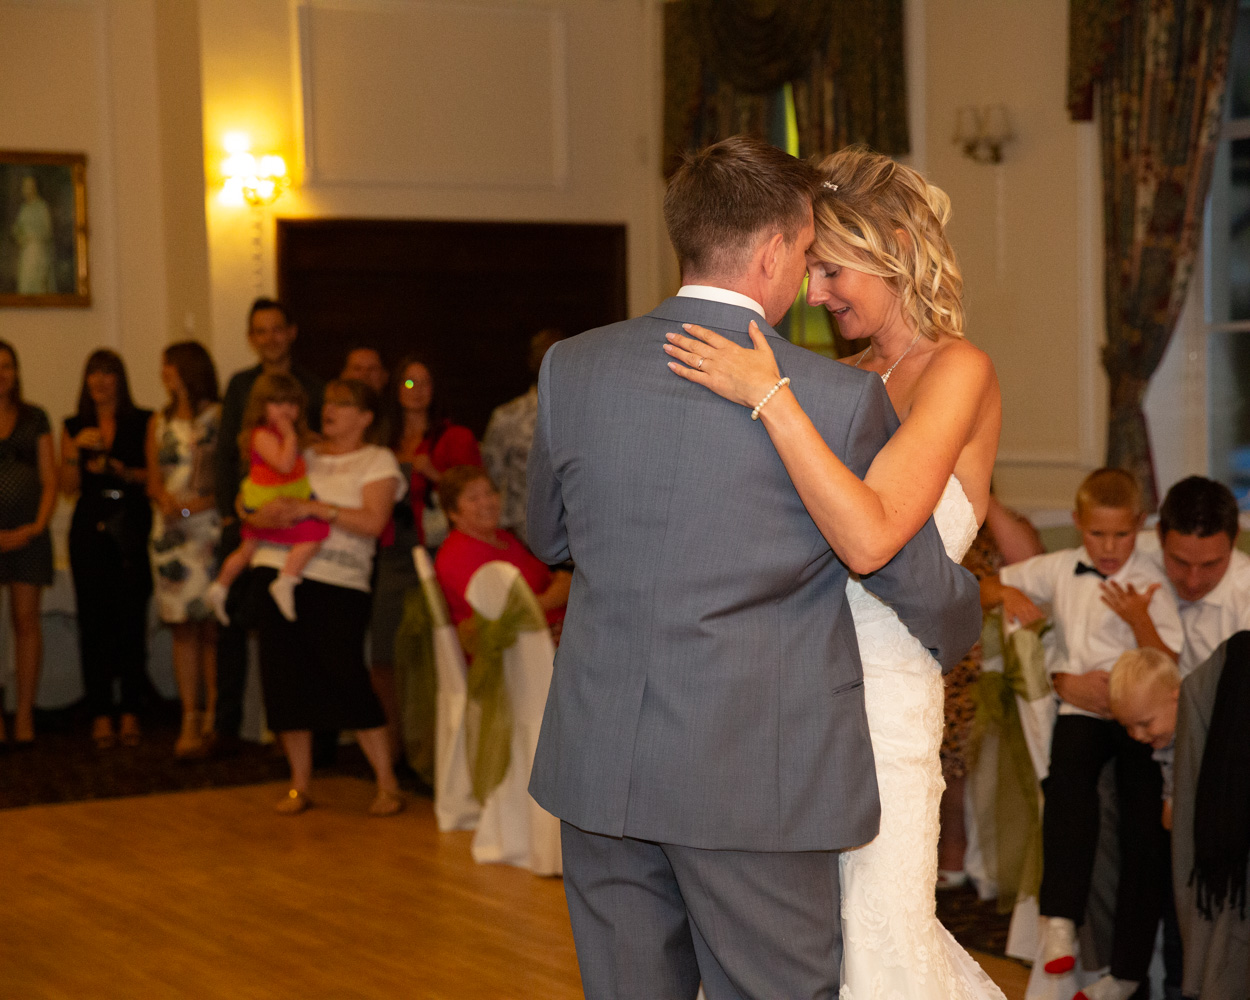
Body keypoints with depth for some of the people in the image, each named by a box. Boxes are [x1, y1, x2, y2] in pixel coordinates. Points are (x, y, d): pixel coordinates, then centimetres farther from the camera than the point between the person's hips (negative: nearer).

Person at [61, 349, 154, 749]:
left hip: (132, 525, -1)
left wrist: (124, 472, -13)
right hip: (90, 526, 2)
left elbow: (155, 474, 4)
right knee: (94, 618, -2)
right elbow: (69, 486, 5)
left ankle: (131, 712, 2)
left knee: (132, 617, -4)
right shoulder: (75, 427, 13)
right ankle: (100, 714, 2)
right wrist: (76, 449, -9)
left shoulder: (142, 422, 7)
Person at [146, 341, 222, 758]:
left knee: (211, 626, -6)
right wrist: (166, 501, -8)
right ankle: (189, 720, 0)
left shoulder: (219, 417, 0)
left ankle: (213, 717, -2)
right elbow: (154, 481, 14)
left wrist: (195, 505, -16)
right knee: (183, 627, 0)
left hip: (211, 530, -4)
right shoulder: (160, 423, 16)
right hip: (171, 533, 4)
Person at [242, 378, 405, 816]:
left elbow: (373, 521, -9)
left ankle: (388, 785, -1)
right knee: (285, 680, 2)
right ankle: (299, 785, 13)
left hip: (339, 582, -4)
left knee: (345, 677, -11)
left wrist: (314, 508, -14)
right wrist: (264, 514, -8)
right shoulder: (304, 456, 18)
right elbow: (255, 512, 16)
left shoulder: (377, 461, 6)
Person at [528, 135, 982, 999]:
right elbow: (916, 580, 1)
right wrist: (959, 629, 23)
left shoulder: (572, 368, 0)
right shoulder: (843, 398, -11)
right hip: (758, 781, -4)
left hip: (600, 766, 4)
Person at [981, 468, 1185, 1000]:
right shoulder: (1059, 569, 8)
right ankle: (1061, 920, -32)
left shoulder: (1150, 582, -2)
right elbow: (985, 588, 18)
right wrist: (1008, 594, -4)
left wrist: (1139, 619, -22)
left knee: (1145, 826, -10)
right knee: (1068, 776, -30)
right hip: (1081, 707, 2)